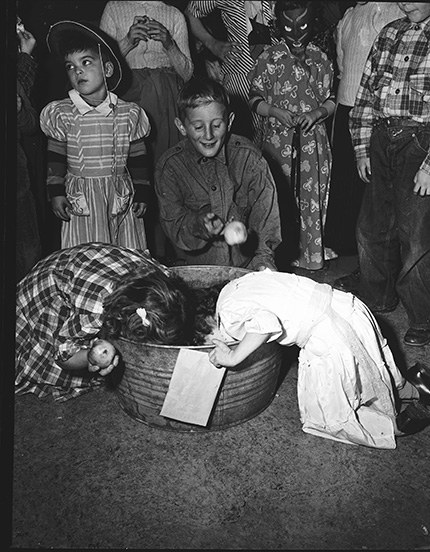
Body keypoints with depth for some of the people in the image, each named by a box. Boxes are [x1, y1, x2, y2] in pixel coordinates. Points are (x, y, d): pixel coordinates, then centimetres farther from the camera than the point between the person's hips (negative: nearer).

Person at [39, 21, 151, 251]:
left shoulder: (130, 114, 0)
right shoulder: (61, 114, -1)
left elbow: (138, 159, 5)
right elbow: (55, 160, 3)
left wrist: (142, 194, 5)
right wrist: (56, 193, -1)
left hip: (121, 197, 1)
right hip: (80, 199, 0)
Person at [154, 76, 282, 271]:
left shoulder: (249, 158, -2)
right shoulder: (170, 166, -3)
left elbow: (266, 219, 0)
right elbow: (173, 226, -4)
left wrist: (262, 261, -12)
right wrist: (198, 225, -24)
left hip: (247, 266, 1)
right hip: (194, 271, 0)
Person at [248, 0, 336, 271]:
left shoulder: (320, 59, 5)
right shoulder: (269, 58, 0)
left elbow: (331, 100, 10)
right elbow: (255, 98, 2)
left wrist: (318, 113, -10)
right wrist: (275, 111, -15)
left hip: (314, 139, 2)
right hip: (279, 139, -1)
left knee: (313, 197, 6)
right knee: (279, 198, 5)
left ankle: (312, 255, 22)